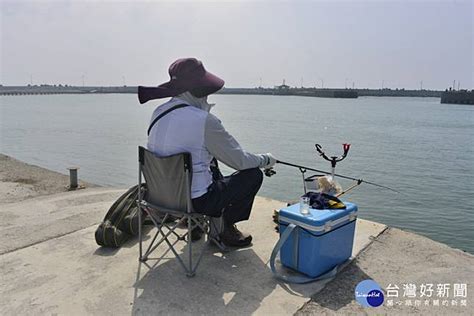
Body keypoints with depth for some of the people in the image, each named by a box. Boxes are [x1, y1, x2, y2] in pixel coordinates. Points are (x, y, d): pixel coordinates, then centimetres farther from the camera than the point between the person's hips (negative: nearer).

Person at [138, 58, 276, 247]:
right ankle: (225, 227, 20)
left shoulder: (159, 113, 0)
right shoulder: (204, 121, -22)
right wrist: (266, 160, 7)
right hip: (194, 201, -8)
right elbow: (239, 160, -12)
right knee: (253, 175, 5)